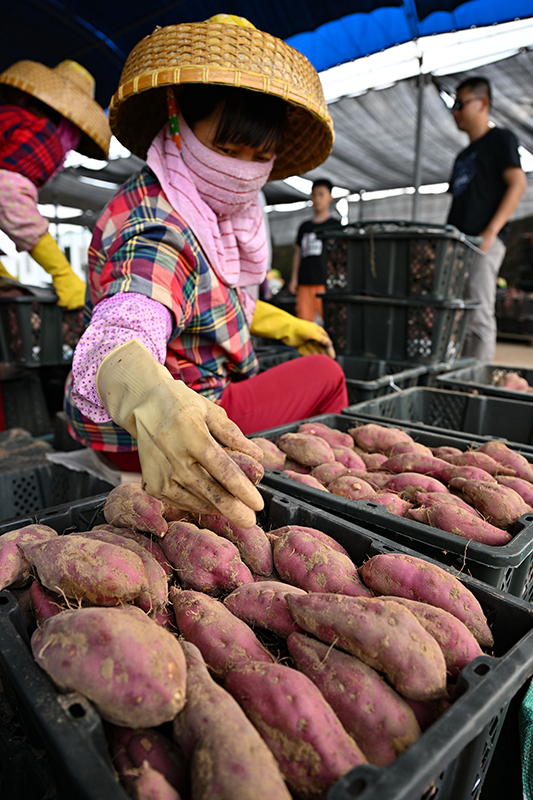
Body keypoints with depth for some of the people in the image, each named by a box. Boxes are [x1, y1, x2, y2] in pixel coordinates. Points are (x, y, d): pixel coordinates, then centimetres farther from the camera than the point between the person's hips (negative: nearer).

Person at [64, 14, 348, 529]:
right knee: (325, 375, -4)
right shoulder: (155, 232, -28)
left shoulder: (208, 211, 3)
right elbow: (119, 331, -47)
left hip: (186, 404, 10)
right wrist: (153, 407, -69)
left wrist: (285, 327, 26)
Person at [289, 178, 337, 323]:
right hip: (305, 281, 4)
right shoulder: (304, 227, 19)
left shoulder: (334, 225, 9)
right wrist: (294, 278, 11)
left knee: (326, 317, -11)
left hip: (325, 281, -4)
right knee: (304, 318, -1)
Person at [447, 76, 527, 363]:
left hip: (483, 241, -8)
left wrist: (491, 231, -16)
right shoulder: (464, 154, 27)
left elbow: (517, 183, -6)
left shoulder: (500, 138, 6)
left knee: (479, 315, -14)